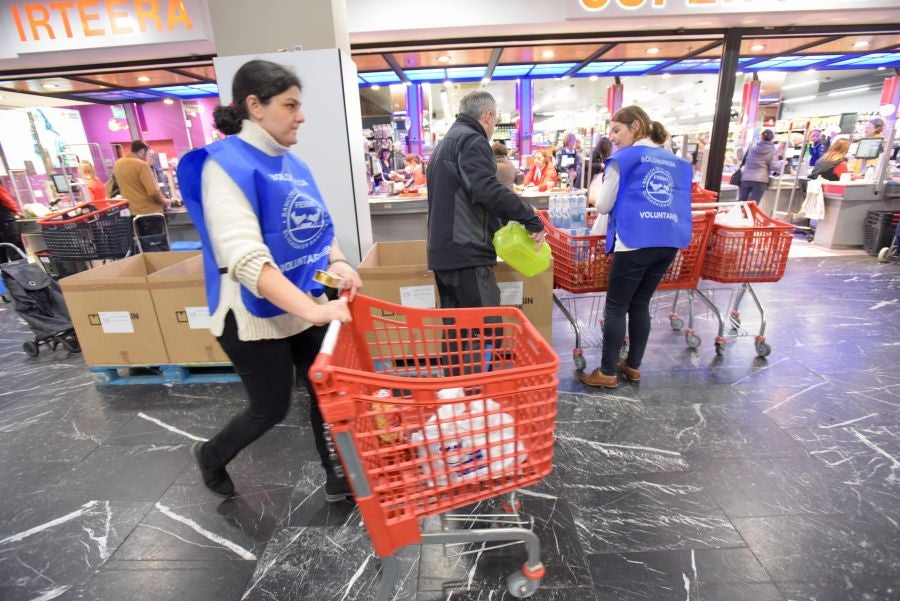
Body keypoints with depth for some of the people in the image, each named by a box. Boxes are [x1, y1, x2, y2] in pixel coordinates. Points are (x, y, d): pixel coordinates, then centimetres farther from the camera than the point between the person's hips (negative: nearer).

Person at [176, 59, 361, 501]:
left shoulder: (292, 164, 6)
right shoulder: (226, 165, -18)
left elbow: (320, 227, 10)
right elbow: (244, 258, -30)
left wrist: (338, 263, -12)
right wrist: (314, 309, -39)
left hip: (305, 306, 7)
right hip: (256, 315, -7)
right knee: (271, 408, 10)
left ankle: (338, 478, 34)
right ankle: (212, 455, 43)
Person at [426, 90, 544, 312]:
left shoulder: (445, 143, 23)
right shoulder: (471, 140, -7)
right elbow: (488, 190, -23)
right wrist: (532, 219, -16)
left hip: (444, 252, 10)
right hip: (465, 253, -10)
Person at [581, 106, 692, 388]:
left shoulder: (624, 158, -1)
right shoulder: (676, 162, 18)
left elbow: (603, 206, 2)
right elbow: (679, 202, 24)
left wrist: (596, 187, 23)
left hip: (635, 241, -7)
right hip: (669, 241, 7)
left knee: (615, 307, 3)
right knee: (640, 305, 17)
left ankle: (607, 373, 9)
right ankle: (633, 366, 26)